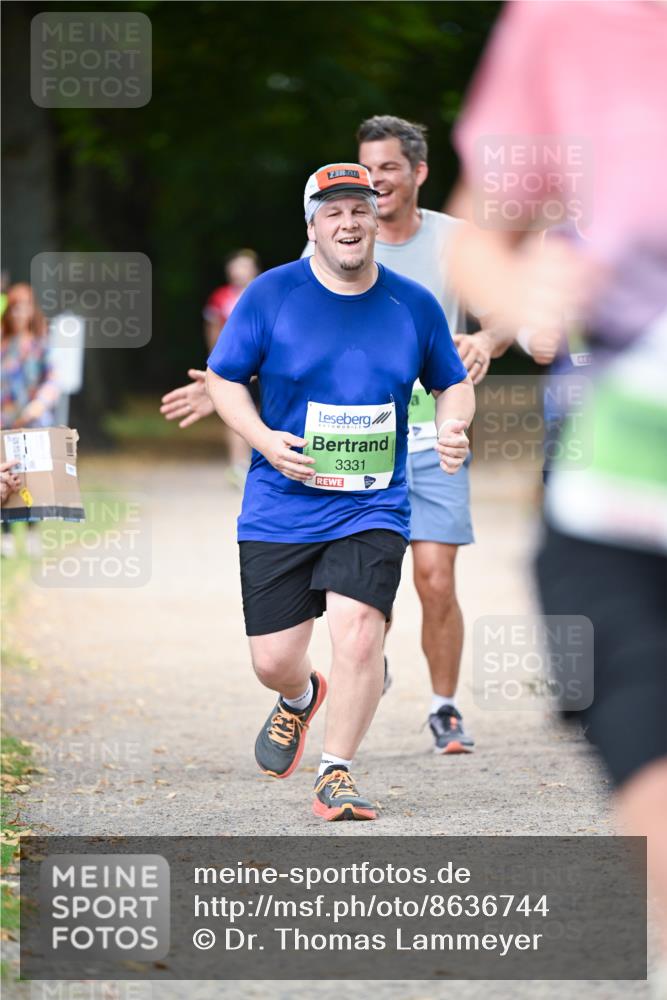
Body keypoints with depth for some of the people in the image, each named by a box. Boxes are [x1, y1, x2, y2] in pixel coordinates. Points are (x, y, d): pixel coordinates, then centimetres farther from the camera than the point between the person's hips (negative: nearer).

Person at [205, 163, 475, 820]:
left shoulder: (414, 306, 3)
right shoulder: (270, 295, -3)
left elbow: (453, 383, 17)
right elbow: (222, 378, 4)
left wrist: (452, 426, -6)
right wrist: (264, 438, -14)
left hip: (373, 508, 0)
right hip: (280, 509, 0)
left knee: (358, 629, -21)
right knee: (273, 661, 2)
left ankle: (336, 775, -5)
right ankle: (301, 699, 41)